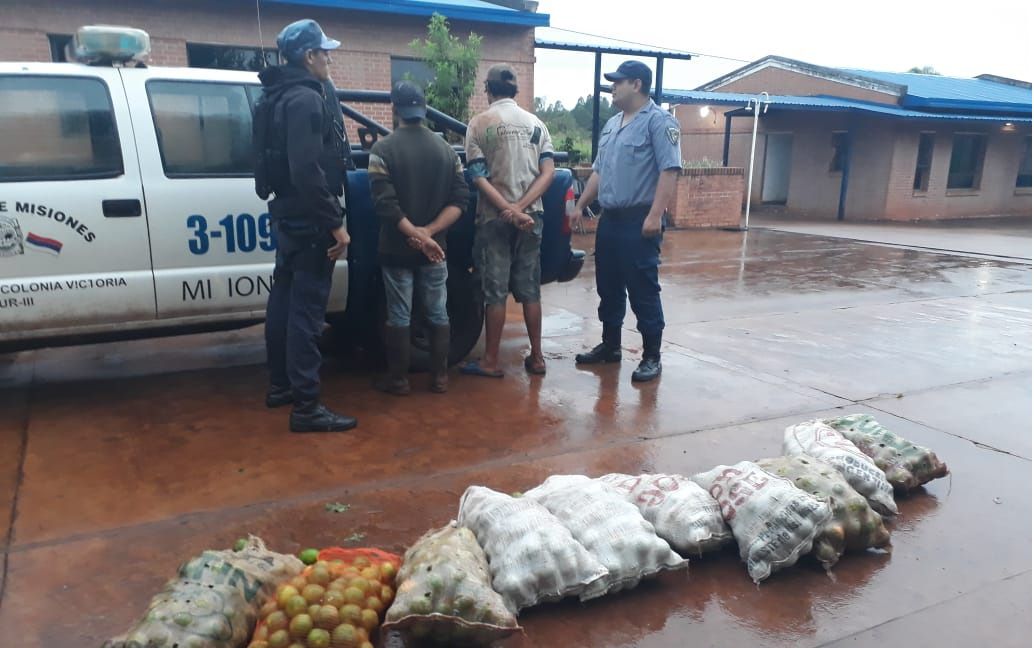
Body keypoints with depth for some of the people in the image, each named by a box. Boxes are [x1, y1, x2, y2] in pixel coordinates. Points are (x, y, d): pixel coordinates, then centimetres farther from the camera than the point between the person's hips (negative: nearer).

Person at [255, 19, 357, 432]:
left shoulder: (281, 96, 16)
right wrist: (336, 223, -22)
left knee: (285, 302, 16)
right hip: (308, 221, -10)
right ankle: (307, 407, -3)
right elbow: (308, 172, -26)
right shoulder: (305, 99, -16)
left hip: (289, 216, 10)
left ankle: (280, 385, 29)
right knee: (306, 311, -8)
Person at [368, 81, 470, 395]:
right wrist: (428, 232, -11)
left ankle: (398, 379, 14)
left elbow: (385, 203, -18)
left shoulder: (383, 149, -8)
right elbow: (460, 199, -4)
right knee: (437, 313, 12)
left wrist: (415, 234, -16)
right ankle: (440, 377, 18)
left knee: (399, 316, 5)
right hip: (435, 247, 3)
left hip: (397, 249, -3)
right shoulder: (446, 149, 5)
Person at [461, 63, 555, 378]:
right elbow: (547, 173, -1)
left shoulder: (479, 123, -3)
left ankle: (490, 362, 8)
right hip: (531, 216, 4)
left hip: (494, 218, -3)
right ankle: (536, 358, 15)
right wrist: (520, 207, -10)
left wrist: (509, 211, -14)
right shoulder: (535, 123, 8)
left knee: (495, 291, 1)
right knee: (529, 289, 10)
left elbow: (479, 177, -11)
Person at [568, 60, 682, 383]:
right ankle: (610, 346, 27)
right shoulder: (611, 124, 18)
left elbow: (670, 170, -17)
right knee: (608, 287, 14)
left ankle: (652, 356, 6)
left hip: (638, 220, -8)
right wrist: (580, 205, 18)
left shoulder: (659, 121, -8)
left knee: (643, 290, -4)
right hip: (609, 219, 8)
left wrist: (655, 215, -24)